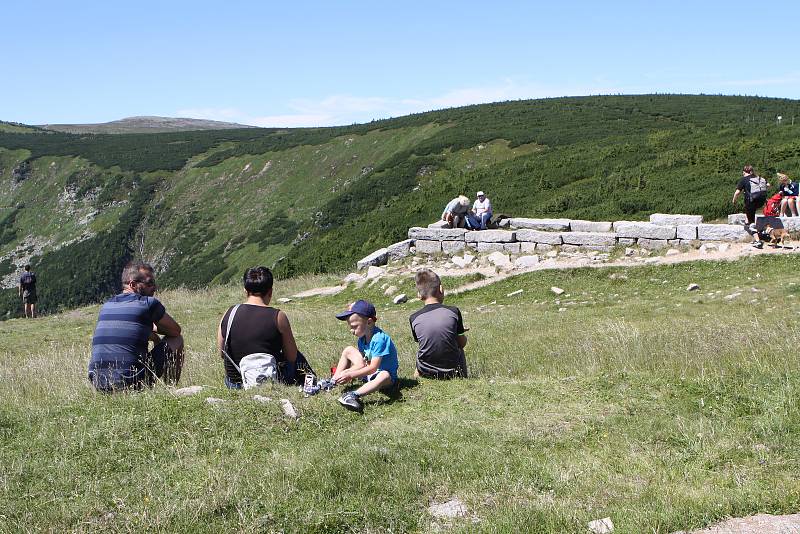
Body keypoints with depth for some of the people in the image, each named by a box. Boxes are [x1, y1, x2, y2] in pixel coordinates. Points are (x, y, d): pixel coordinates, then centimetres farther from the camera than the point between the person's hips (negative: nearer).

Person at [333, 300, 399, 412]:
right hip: (368, 373, 9)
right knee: (348, 350, 11)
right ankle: (334, 381, 2)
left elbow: (373, 367, -29)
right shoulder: (362, 338, 0)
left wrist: (350, 375, -30)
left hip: (384, 373, -9)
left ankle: (355, 395, -61)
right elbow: (362, 364, 0)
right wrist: (344, 373, -15)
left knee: (384, 376, -45)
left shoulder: (379, 339, -26)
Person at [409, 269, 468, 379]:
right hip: (453, 373, -1)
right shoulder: (453, 311, -12)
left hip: (426, 373, 1)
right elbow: (462, 343, -2)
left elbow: (420, 342, 6)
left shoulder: (414, 319, -9)